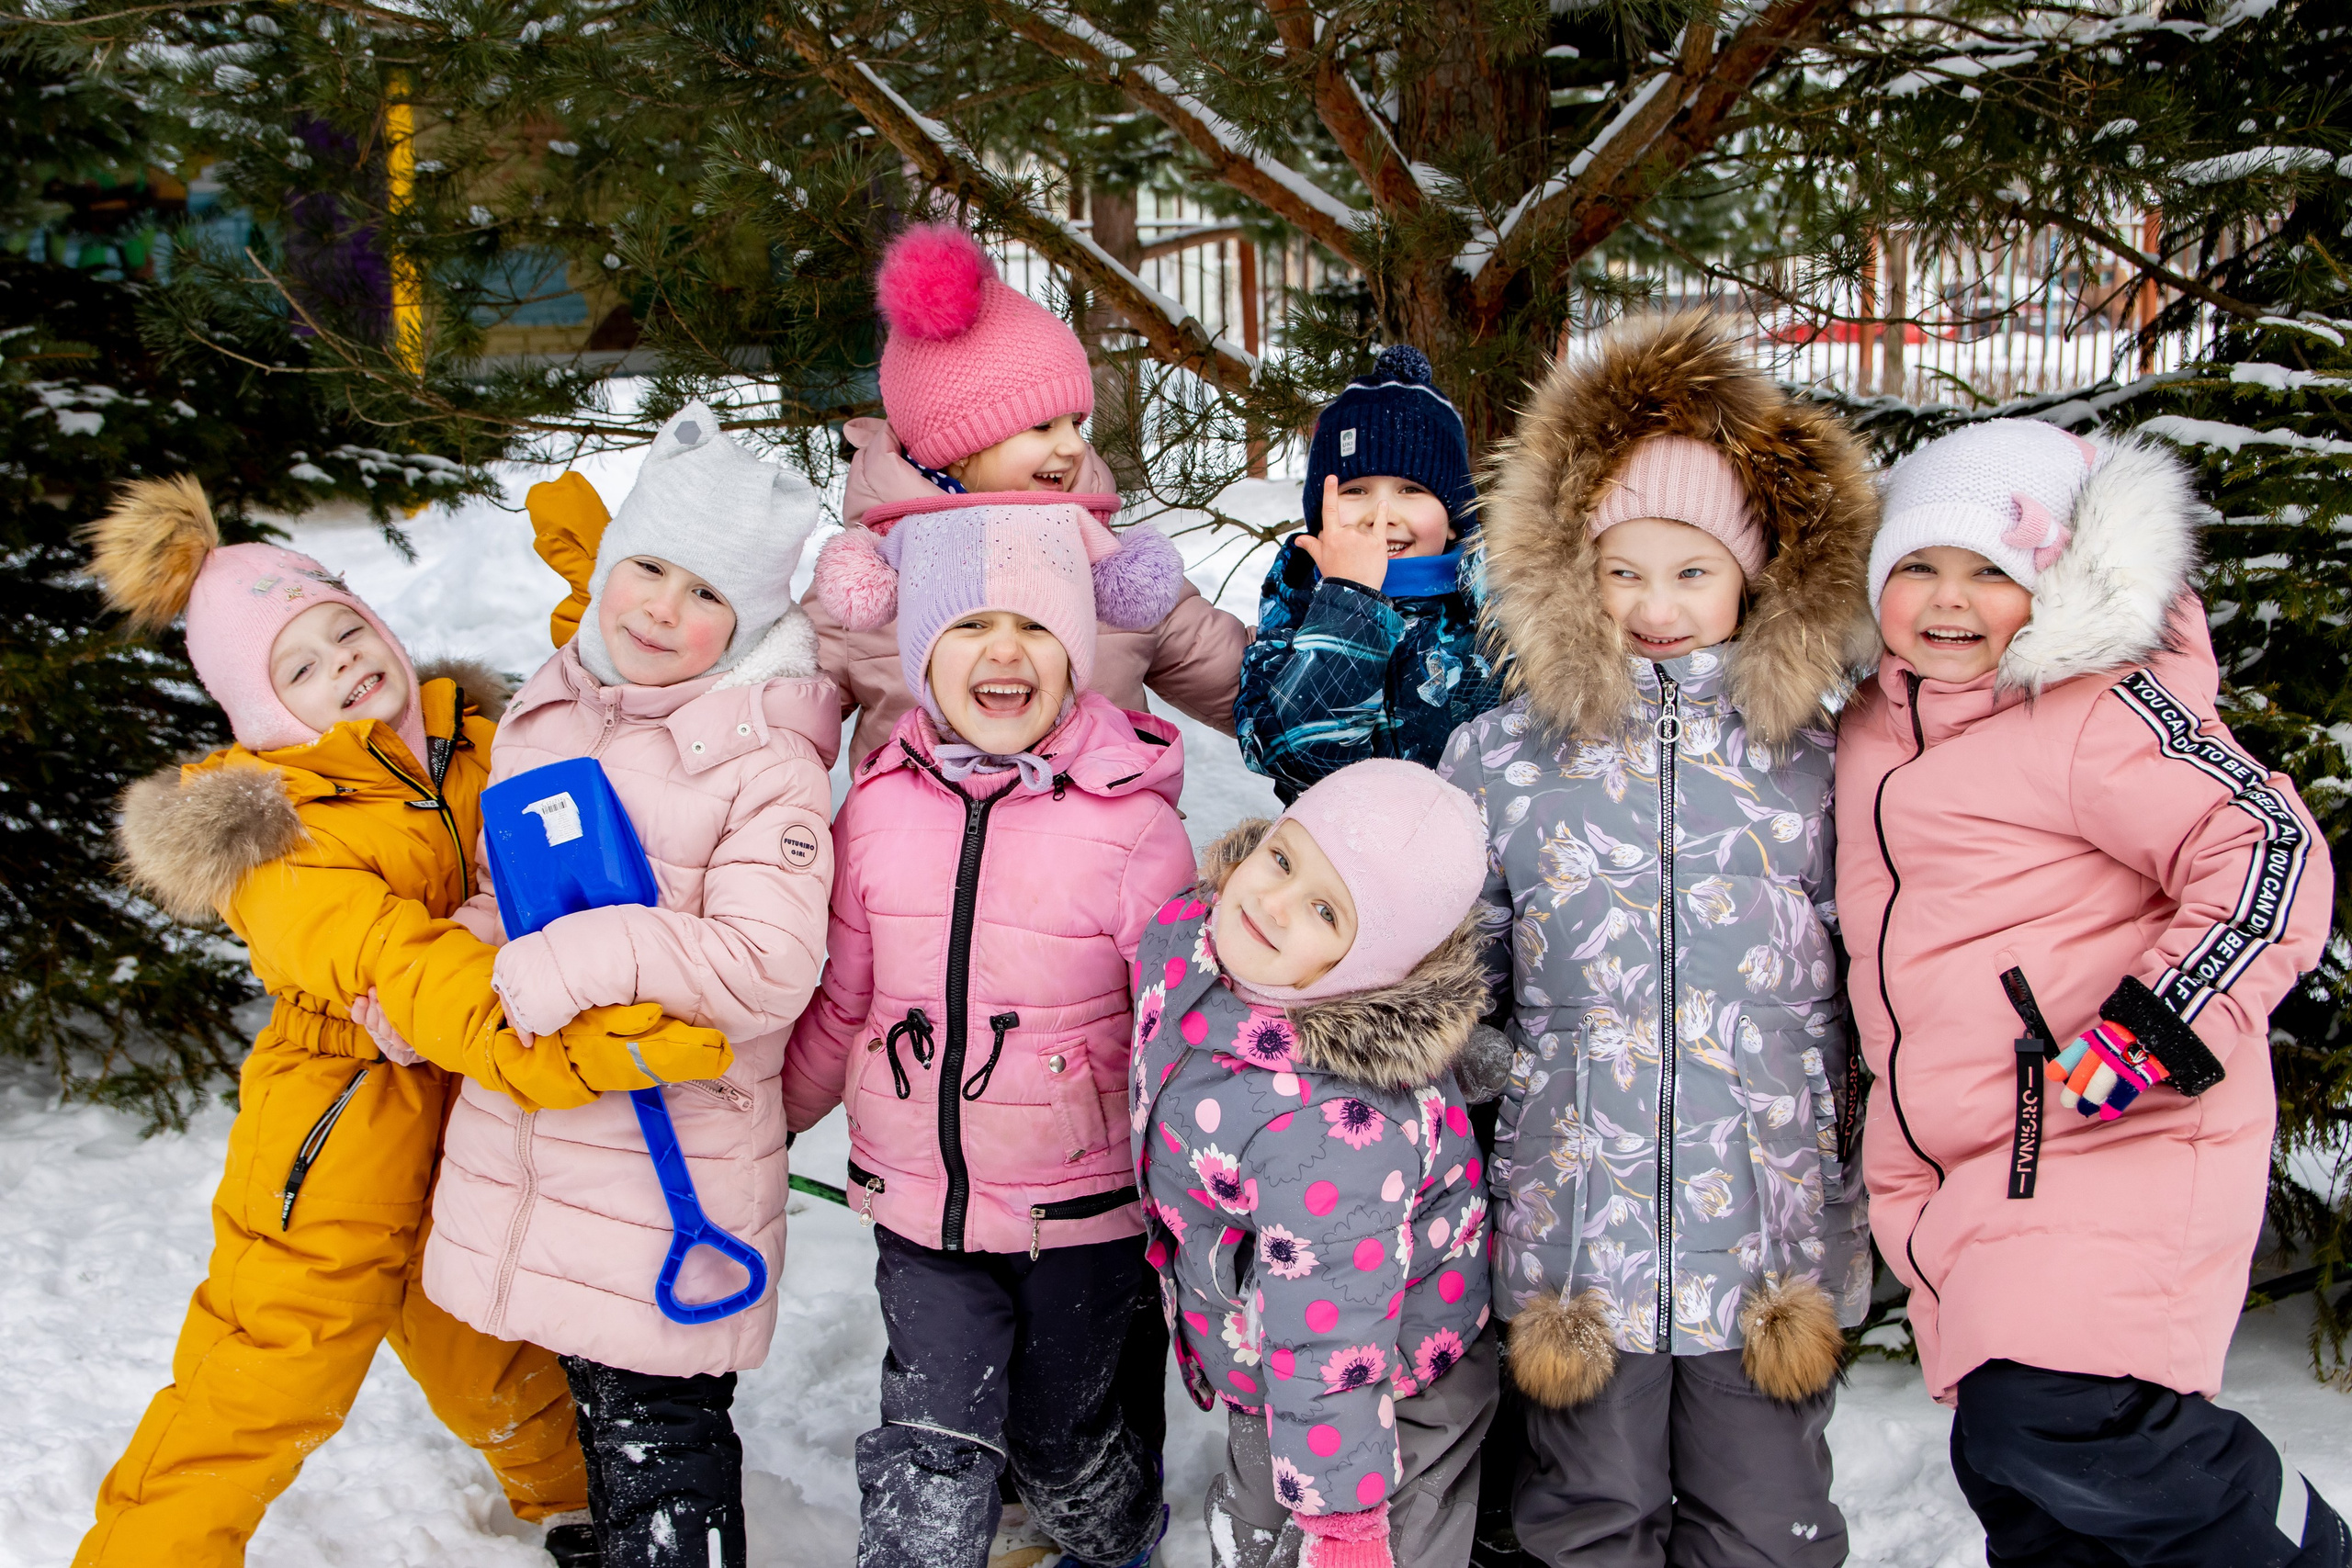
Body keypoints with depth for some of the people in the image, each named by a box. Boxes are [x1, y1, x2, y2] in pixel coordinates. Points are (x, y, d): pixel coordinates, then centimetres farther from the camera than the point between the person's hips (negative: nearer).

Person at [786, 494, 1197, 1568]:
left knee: (1056, 1440, 18)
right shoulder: (878, 807, -4)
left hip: (1082, 1208, -1)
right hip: (918, 1206, 2)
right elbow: (841, 1006, 9)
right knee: (928, 1464, -5)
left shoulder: (1130, 821, -13)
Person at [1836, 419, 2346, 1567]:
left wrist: (2155, 1038, -22)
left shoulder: (2097, 709, -11)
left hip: (2113, 1141, -8)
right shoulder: (1874, 729, 13)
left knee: (2060, 1427, -20)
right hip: (1947, 1166, 8)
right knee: (2009, 1473, 12)